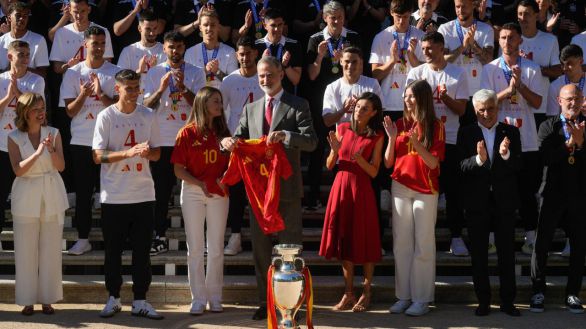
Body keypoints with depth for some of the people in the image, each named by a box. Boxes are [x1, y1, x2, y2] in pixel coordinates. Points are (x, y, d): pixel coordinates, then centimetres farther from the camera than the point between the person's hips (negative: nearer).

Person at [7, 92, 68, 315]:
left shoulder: (53, 133, 1)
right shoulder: (14, 138, -3)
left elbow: (61, 166, -6)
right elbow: (18, 170, -13)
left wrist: (51, 149, -24)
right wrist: (38, 153, -26)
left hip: (52, 198, 1)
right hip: (26, 200, -1)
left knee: (51, 250, 4)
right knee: (26, 251, 2)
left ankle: (47, 298, 14)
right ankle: (28, 300, 10)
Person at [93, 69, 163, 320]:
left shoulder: (148, 116, 6)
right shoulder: (106, 117, -3)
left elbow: (157, 153, 9)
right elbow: (98, 156, -8)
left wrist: (146, 152, -14)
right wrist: (130, 152, -21)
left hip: (143, 194, 2)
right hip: (113, 195, -2)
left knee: (142, 250, 4)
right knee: (113, 249, 5)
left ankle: (140, 301, 12)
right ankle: (113, 299, 18)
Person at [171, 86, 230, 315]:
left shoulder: (222, 133, 7)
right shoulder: (187, 133, -5)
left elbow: (229, 163, 11)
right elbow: (178, 169, -6)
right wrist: (199, 184, -19)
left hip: (218, 193, 3)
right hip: (193, 193, -3)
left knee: (216, 248, 5)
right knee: (195, 248, 3)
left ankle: (215, 297, 14)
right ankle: (198, 298, 8)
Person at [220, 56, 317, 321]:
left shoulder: (297, 106, 0)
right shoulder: (251, 109, 15)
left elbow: (311, 141, -11)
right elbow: (240, 139, 9)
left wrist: (285, 135, -29)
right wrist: (228, 142, -14)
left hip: (287, 188, -5)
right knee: (260, 248, 9)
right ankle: (265, 301, 18)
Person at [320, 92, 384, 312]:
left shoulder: (376, 136, -2)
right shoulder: (342, 129, 5)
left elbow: (374, 172, -6)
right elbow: (329, 165, 6)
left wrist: (359, 158, -23)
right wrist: (335, 150, -13)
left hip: (361, 189, -3)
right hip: (341, 186, 3)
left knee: (364, 240, 1)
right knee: (344, 239, 8)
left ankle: (366, 294, 12)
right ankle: (348, 293, 16)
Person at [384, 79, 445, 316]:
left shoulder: (435, 127, -3)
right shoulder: (400, 124, 6)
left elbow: (433, 162, -11)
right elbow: (388, 163, 4)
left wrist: (415, 142, -22)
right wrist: (392, 138, -10)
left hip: (425, 191, -4)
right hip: (400, 188, 4)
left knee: (423, 245, -2)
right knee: (401, 244, 4)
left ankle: (422, 299, 1)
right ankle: (403, 296, 10)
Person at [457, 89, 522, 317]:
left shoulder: (511, 132, 2)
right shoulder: (466, 133, 0)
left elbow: (518, 167, -5)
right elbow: (463, 166, -9)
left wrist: (505, 155, -25)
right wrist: (479, 159, -29)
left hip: (505, 200, 0)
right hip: (477, 201, 0)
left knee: (507, 253, 5)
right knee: (478, 253, 6)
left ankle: (508, 301, 12)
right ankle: (483, 301, 15)